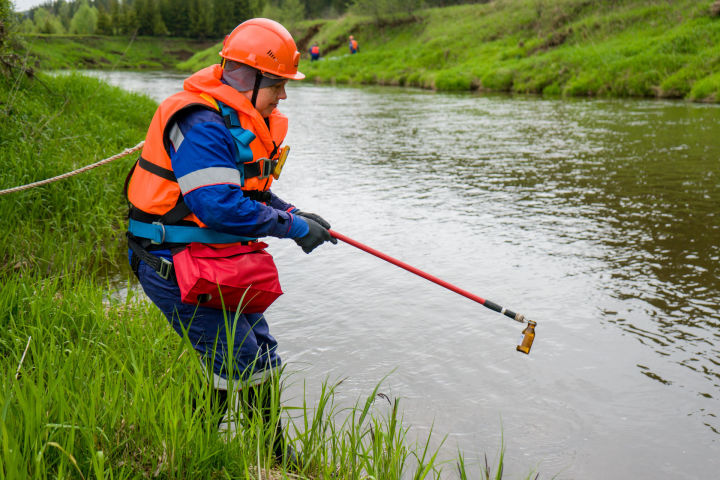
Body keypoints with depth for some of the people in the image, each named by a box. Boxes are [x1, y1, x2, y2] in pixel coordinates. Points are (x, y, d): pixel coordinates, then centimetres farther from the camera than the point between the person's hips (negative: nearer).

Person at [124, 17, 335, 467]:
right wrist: (292, 226, -22)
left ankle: (274, 453, 32)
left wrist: (295, 213, 4)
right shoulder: (202, 125, -23)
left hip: (213, 263, 10)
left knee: (261, 354, 15)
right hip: (173, 267, -10)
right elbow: (220, 206, -31)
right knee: (236, 361, -5)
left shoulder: (241, 121, 11)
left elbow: (251, 191, 20)